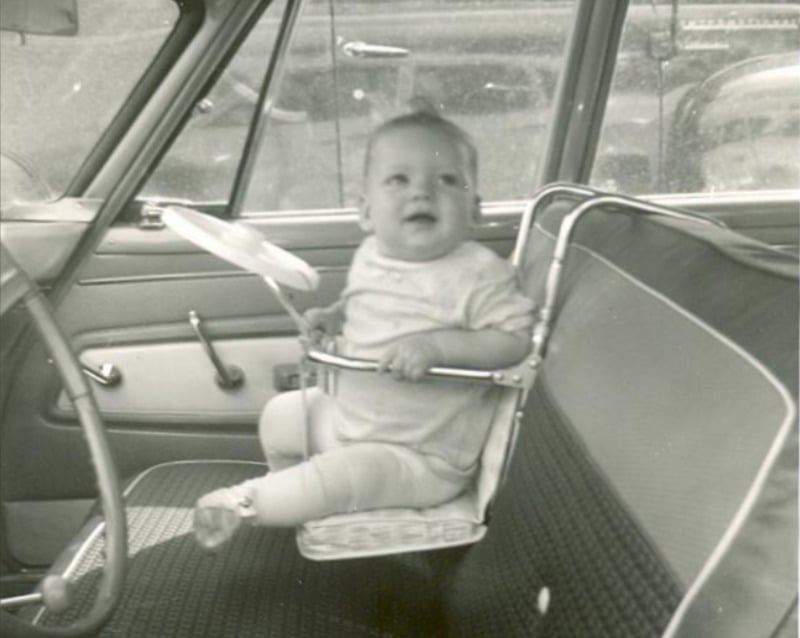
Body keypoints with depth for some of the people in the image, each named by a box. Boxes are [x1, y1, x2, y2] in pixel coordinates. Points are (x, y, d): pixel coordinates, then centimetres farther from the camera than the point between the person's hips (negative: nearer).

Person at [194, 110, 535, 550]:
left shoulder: (480, 274, -22)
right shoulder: (370, 255, 1)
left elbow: (514, 338, -26)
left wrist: (436, 345, -36)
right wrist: (333, 316, 0)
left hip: (422, 456, -7)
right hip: (350, 415, 8)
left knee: (336, 477, -27)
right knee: (280, 415, 18)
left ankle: (243, 503, 0)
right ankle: (287, 493, 44)